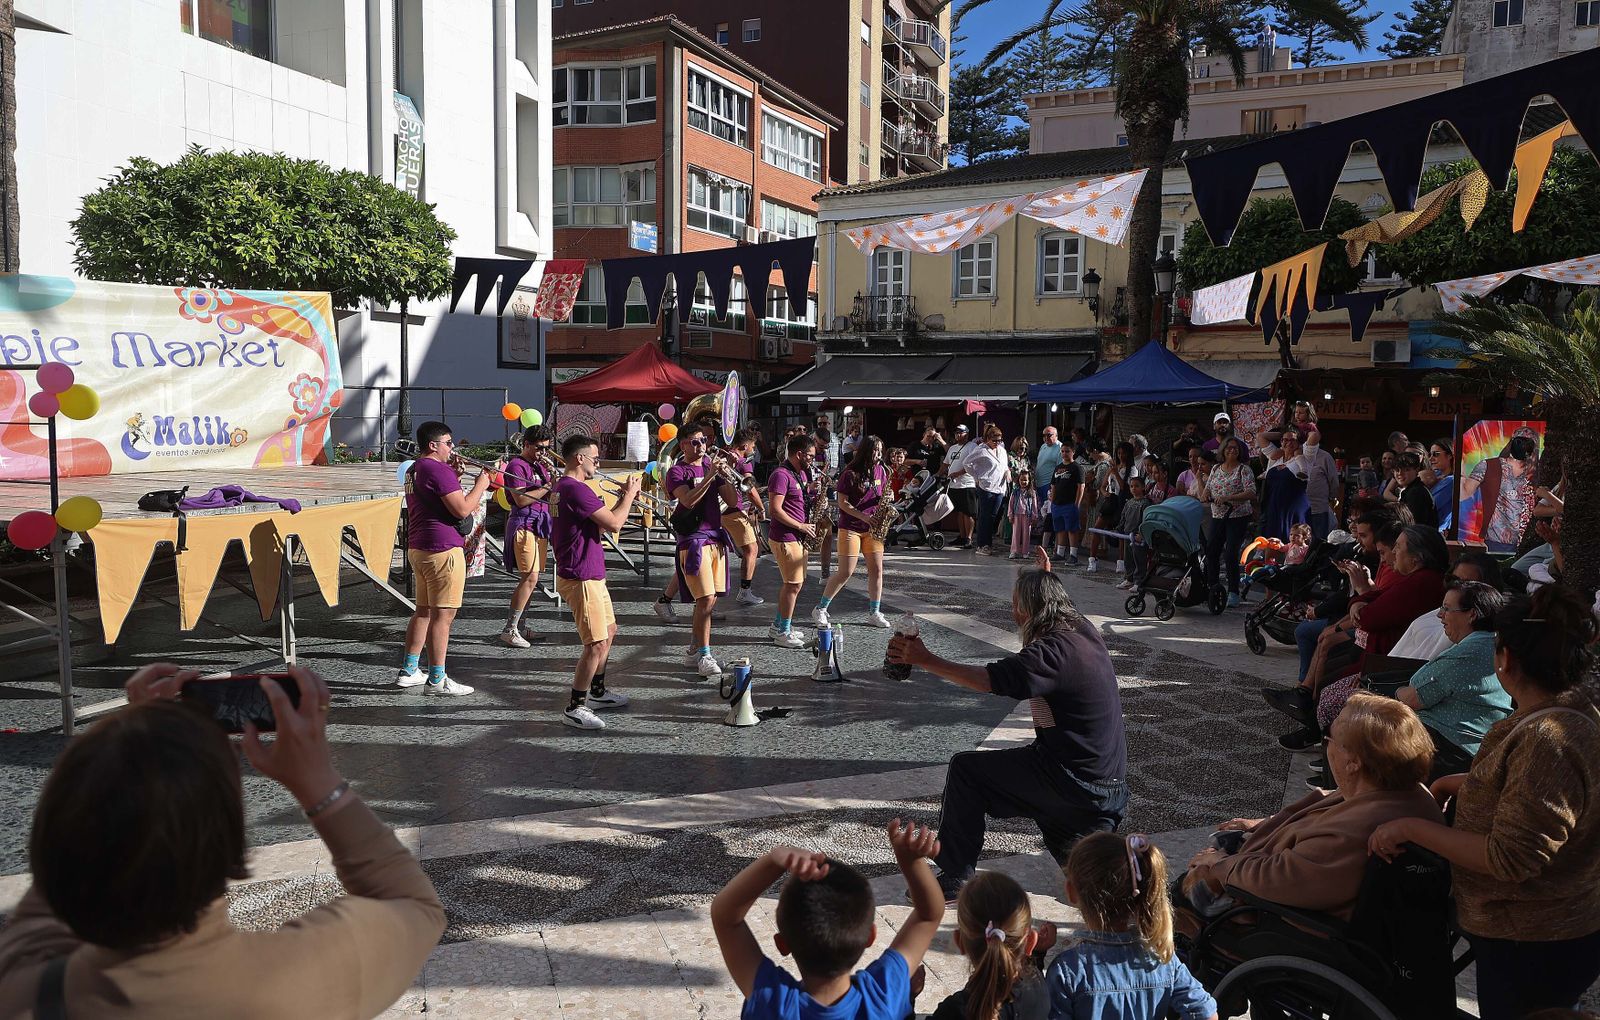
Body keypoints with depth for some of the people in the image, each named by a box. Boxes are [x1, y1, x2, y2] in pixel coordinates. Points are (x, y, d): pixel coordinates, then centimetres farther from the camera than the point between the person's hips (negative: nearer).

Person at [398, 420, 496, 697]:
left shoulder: (414, 470, 17)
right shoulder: (438, 470, -15)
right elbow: (462, 510, -21)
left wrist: (454, 476, 14)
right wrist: (481, 484, -8)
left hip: (417, 548, 10)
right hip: (442, 549, -10)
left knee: (424, 611, 18)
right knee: (442, 615, -6)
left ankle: (408, 671, 23)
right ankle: (436, 680, -4)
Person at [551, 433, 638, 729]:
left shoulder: (566, 487, 14)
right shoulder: (575, 489, -20)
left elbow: (600, 523, 18)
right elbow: (613, 524, -22)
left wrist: (622, 499, 8)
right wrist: (629, 494, -8)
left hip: (591, 575, 11)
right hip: (581, 579, -11)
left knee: (609, 632, 22)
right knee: (597, 643, -9)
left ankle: (597, 691, 35)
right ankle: (574, 708, -2)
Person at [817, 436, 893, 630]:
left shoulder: (880, 470, 6)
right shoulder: (850, 473, -11)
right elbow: (842, 502, -11)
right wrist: (863, 516, -19)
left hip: (872, 528, 6)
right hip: (850, 528, -6)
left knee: (876, 569, 3)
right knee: (845, 572, -6)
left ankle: (874, 614, 14)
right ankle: (820, 609, 8)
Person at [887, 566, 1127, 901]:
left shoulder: (1053, 653, -23)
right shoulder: (1085, 631, 3)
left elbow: (986, 680, -24)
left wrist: (924, 659, -19)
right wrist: (1045, 579, 30)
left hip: (1075, 782, -9)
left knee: (966, 769, -3)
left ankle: (955, 879, 3)